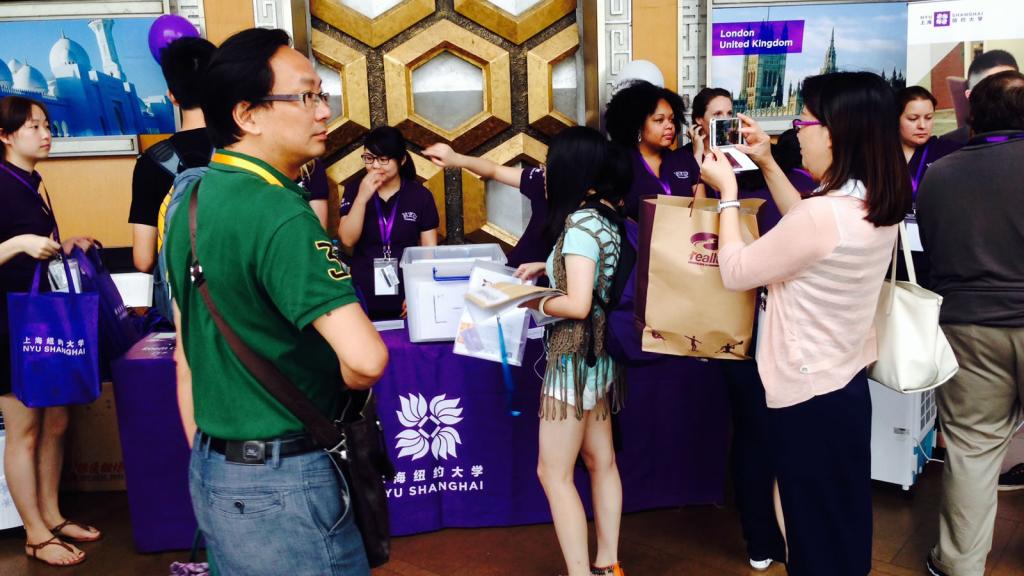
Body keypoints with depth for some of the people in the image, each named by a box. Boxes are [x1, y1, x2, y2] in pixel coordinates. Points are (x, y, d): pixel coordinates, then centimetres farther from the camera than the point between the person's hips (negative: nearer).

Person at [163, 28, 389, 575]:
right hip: (281, 486, -8)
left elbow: (187, 359, 11)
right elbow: (365, 357, -33)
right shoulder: (279, 215, -23)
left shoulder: (191, 202, 5)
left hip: (211, 471, 8)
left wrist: (208, 469, 18)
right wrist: (339, 386, -10)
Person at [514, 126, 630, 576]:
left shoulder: (579, 222, -20)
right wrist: (547, 268, 14)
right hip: (600, 352, 9)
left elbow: (577, 304, -26)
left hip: (575, 356, -9)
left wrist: (533, 302, -10)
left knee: (554, 474, 0)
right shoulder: (606, 215, 7)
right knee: (601, 462, 16)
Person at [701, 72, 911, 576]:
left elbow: (735, 271, -16)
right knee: (844, 525, 24)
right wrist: (767, 165, 12)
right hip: (847, 384, 9)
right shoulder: (878, 207, 0)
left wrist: (727, 192, -5)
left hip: (807, 397, -9)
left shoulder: (823, 215, -28)